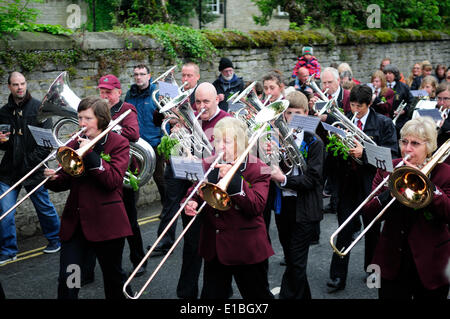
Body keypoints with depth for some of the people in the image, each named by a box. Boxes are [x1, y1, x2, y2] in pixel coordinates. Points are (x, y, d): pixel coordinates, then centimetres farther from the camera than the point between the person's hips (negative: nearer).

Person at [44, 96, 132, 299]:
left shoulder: (118, 143, -3)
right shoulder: (75, 145, 10)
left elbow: (113, 180, -17)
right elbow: (66, 181, 11)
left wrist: (89, 154, -20)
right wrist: (54, 179, -11)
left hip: (106, 221, -3)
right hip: (75, 220, 3)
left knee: (114, 278, 13)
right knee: (67, 281, -3)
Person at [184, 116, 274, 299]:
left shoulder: (258, 170, -10)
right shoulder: (209, 165, 6)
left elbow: (256, 207, -21)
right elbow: (195, 189, 9)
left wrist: (233, 178, -26)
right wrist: (192, 202, -15)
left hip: (246, 249, -5)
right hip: (214, 248, 5)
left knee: (258, 295, 10)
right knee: (211, 295, 13)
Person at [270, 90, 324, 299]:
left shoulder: (314, 143, -5)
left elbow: (312, 179, -13)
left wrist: (284, 179, -25)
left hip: (304, 209, -5)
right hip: (282, 206, 5)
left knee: (296, 263, -4)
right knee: (292, 261, 15)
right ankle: (303, 295, 31)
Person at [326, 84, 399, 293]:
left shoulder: (384, 123, -1)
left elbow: (391, 153, -11)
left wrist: (364, 152, -22)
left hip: (371, 182, -1)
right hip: (347, 181, 1)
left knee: (372, 229, 13)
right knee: (344, 229, 1)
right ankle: (338, 277, 6)